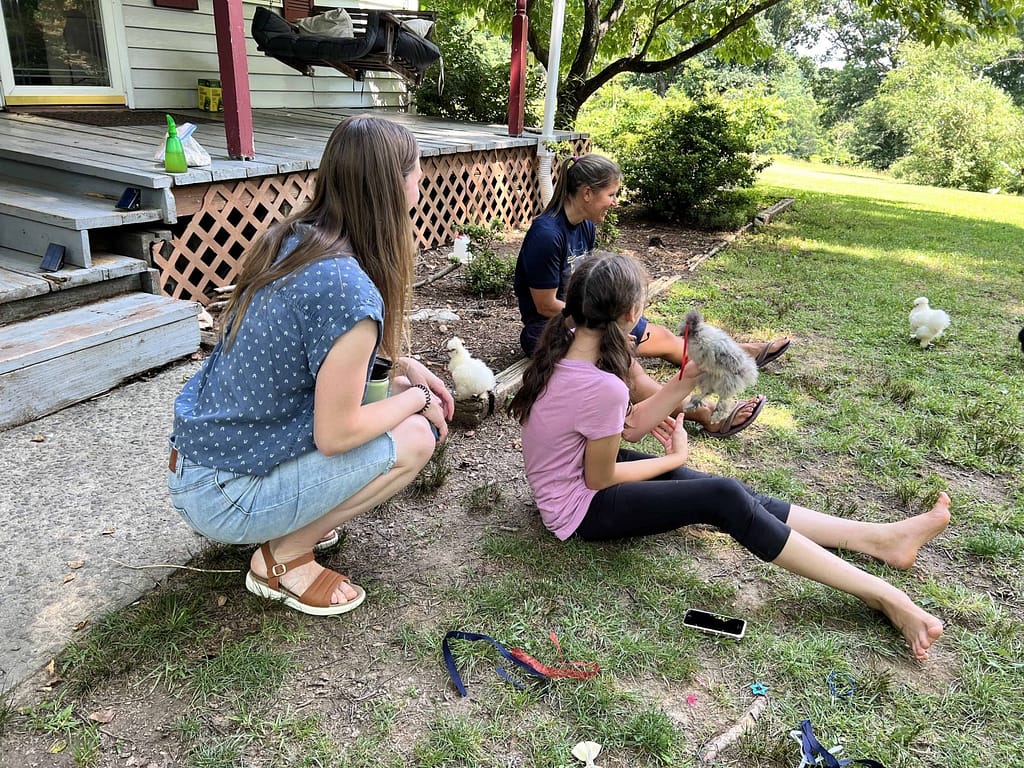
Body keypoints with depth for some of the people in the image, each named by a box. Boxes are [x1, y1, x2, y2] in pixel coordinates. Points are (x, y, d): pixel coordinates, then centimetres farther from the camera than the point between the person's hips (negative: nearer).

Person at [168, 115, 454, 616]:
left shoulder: (290, 238, -2)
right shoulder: (350, 291, -28)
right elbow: (335, 434, -23)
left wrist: (403, 366, 5)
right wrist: (417, 398, -7)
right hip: (223, 497, -8)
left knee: (390, 388, 12)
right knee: (415, 437, -8)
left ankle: (285, 522, 16)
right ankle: (283, 559, 3)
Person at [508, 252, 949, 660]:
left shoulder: (567, 350, -5)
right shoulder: (602, 388, -32)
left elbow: (627, 427, 1)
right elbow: (599, 479, -18)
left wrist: (688, 378, -8)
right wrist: (673, 460, -4)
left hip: (581, 470, 9)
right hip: (582, 510, -9)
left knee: (728, 495, 2)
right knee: (727, 500, -17)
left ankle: (882, 537, 5)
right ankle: (885, 598, -10)